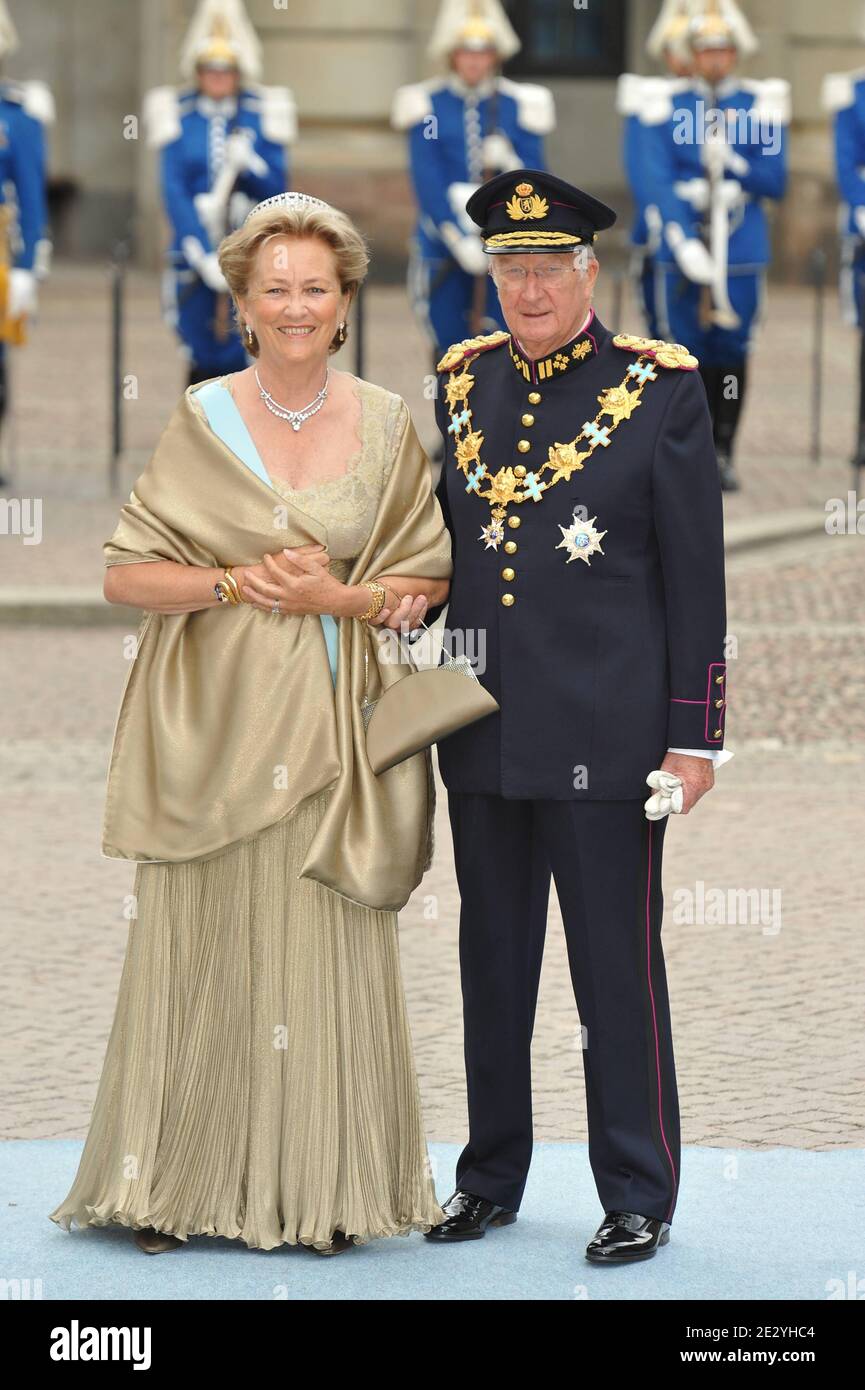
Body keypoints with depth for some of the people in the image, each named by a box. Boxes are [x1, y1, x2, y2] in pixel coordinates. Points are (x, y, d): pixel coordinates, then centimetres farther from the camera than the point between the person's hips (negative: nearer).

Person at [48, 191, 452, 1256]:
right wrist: (239, 583, -13)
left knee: (325, 951, 0)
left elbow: (429, 580, 7)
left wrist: (337, 596, -10)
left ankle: (322, 1188, 7)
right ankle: (181, 1183, 9)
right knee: (201, 947, 1)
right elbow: (126, 574, 0)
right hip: (213, 721, 0)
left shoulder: (385, 425, 5)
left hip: (333, 727, 1)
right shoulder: (202, 421, 3)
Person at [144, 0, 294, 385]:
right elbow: (173, 192, -5)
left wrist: (249, 165, -19)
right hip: (195, 256, 0)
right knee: (203, 360, 3)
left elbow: (277, 188, 3)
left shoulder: (262, 115, 6)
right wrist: (203, 256, -15)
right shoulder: (178, 116, 3)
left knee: (246, 357, -8)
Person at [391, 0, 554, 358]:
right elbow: (426, 180, -7)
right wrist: (459, 239, -17)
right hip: (444, 244, -1)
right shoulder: (427, 105, 2)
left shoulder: (519, 105, 7)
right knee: (450, 346, 2)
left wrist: (510, 164, -18)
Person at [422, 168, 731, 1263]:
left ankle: (638, 1196, 9)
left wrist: (694, 734, -7)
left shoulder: (662, 387, -4)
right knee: (492, 961, 12)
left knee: (617, 965, 0)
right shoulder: (460, 383, 9)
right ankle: (491, 1178, 24)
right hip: (482, 728, 5)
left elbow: (694, 573, -4)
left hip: (604, 732, -5)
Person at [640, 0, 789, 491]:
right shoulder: (669, 108, 4)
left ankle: (724, 453, 13)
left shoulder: (762, 106, 6)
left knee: (732, 351, 3)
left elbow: (776, 182, 2)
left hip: (741, 248, 1)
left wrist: (731, 160, -15)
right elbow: (660, 182, -4)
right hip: (683, 244, 0)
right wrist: (684, 242, -17)